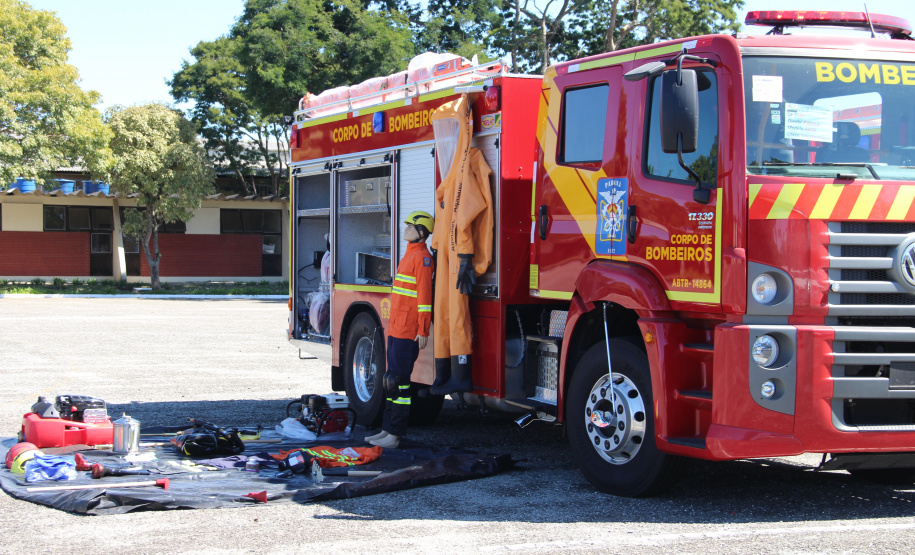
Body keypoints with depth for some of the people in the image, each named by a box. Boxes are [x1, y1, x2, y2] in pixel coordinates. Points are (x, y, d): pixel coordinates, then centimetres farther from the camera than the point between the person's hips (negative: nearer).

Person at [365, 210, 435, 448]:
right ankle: (387, 429, 19)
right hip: (396, 329, 10)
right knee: (391, 380, 13)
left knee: (399, 381, -8)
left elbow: (424, 296, -18)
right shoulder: (409, 255, 19)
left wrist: (423, 331, -21)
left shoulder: (422, 257, -13)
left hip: (408, 331, -10)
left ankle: (395, 435, -5)